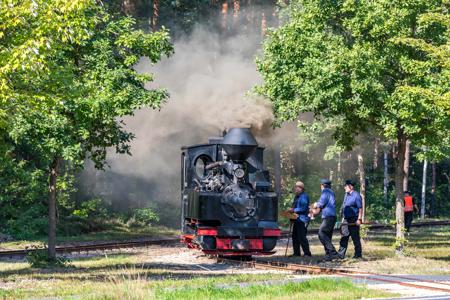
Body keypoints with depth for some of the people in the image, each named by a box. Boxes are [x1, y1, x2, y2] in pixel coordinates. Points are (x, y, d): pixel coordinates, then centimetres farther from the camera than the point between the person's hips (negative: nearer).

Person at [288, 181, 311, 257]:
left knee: (302, 237, -11)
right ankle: (296, 253, 19)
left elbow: (303, 208, -19)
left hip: (302, 220, -10)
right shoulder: (297, 196, 19)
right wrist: (292, 210, 8)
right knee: (295, 236, 12)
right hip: (297, 219, 10)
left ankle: (307, 253, -7)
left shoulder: (304, 196, -12)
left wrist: (294, 210, -16)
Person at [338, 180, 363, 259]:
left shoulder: (356, 195, -11)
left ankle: (358, 254, 7)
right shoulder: (346, 195, 16)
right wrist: (343, 217, 21)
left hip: (353, 220, -8)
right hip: (346, 220, 8)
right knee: (344, 237, 6)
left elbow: (360, 208, -14)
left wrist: (359, 219, -20)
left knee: (355, 238, -1)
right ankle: (341, 254, 7)